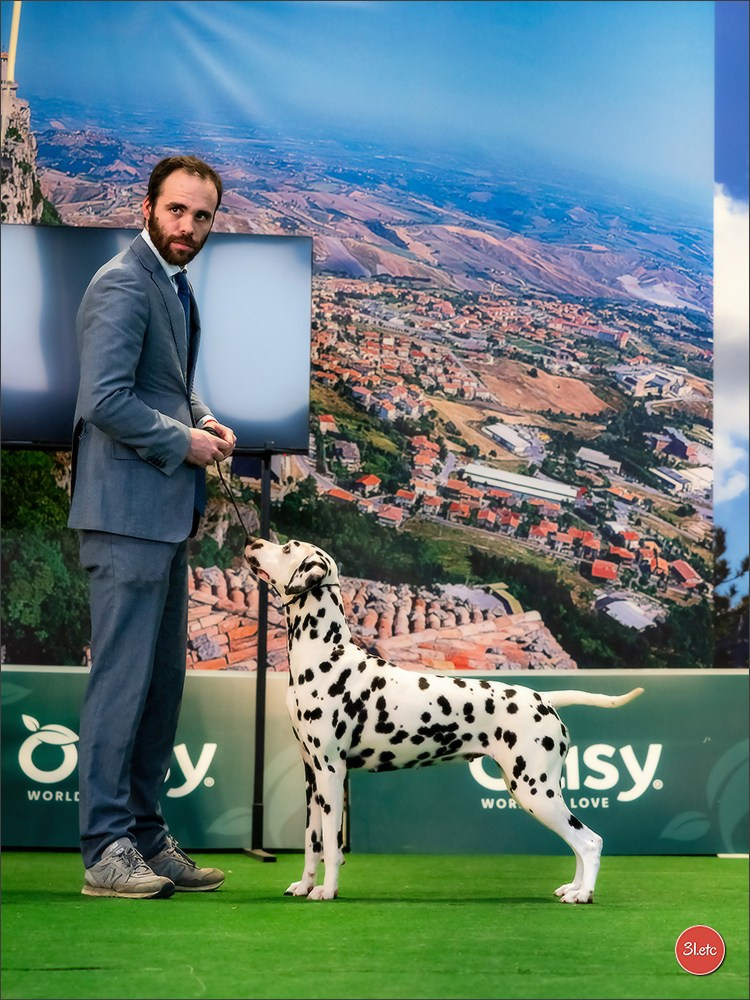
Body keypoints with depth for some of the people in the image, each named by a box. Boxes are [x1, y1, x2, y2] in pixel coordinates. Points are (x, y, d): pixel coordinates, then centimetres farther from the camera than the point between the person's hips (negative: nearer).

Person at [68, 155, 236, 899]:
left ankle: (147, 836, 21)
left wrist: (202, 420, 8)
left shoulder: (173, 284, 17)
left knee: (163, 682, 13)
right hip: (127, 511, -10)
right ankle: (106, 850, 1)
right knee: (122, 681, -6)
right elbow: (106, 398, -22)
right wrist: (183, 441, -12)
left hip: (165, 514, 10)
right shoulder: (122, 285, -13)